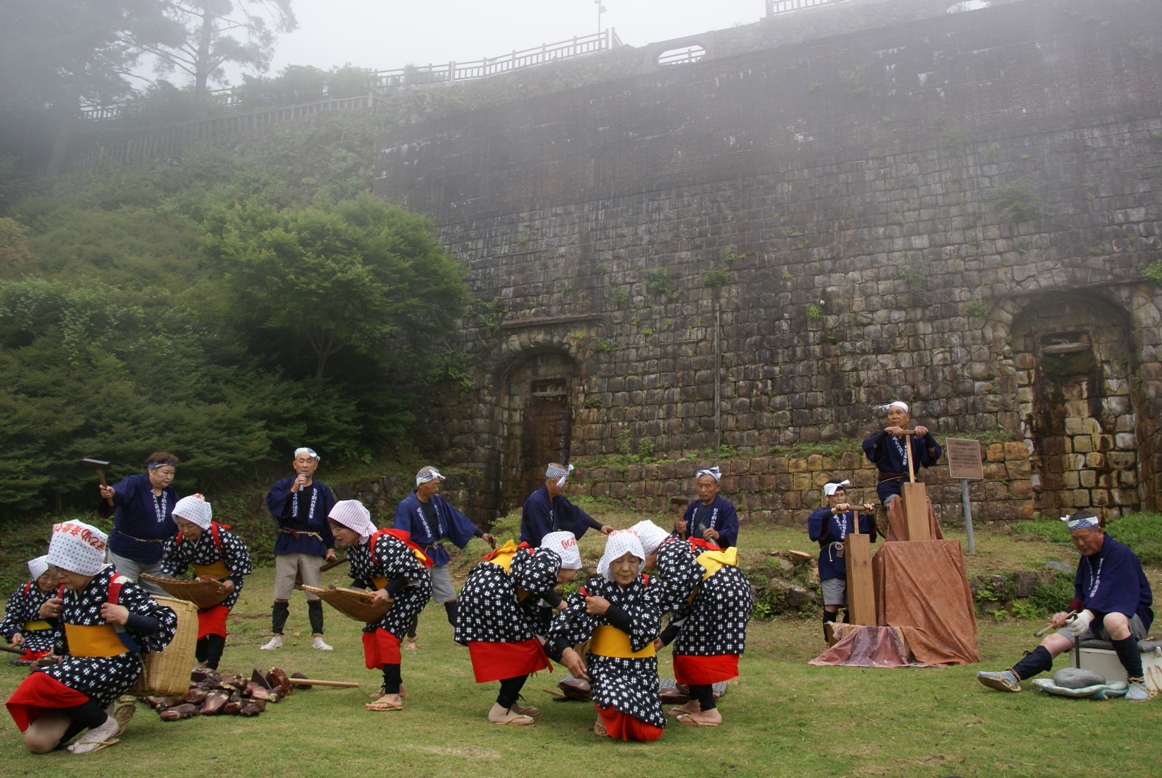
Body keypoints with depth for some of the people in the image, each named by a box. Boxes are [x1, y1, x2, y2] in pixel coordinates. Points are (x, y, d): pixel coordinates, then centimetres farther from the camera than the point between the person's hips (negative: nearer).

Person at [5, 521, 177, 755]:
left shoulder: (118, 588, -16)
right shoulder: (67, 590, 5)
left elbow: (167, 622, -18)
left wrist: (127, 618, -30)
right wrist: (47, 615, 6)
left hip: (115, 667, -7)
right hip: (77, 665, 7)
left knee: (42, 682, -30)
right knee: (37, 741, -6)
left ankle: (103, 723, -9)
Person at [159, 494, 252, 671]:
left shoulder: (219, 535, -33)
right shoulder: (178, 539, -16)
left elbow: (241, 555, -27)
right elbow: (170, 558, 3)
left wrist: (232, 580, -35)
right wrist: (166, 576, -14)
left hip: (226, 582, -6)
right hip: (201, 582, 6)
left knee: (216, 619, -16)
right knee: (194, 619, 5)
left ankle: (211, 667, -15)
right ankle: (202, 660, 25)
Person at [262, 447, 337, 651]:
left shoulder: (322, 490, 7)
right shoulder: (283, 486, 5)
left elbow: (330, 519, 8)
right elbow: (273, 506, -14)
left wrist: (330, 546, 2)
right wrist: (293, 490, -23)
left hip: (312, 546, 0)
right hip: (287, 545, 0)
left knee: (314, 595, 1)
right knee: (281, 595, 3)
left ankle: (317, 638, 9)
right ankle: (275, 637, 14)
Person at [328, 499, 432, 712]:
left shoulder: (382, 543, -30)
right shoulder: (352, 549, -1)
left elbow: (409, 573, -33)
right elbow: (361, 578, 11)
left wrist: (388, 591, -43)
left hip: (415, 588, -10)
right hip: (392, 593, 10)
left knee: (386, 632, -19)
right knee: (371, 634, 9)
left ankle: (393, 696, -15)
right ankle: (395, 684, 25)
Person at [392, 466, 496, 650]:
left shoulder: (438, 501, 3)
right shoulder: (406, 506, -16)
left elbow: (458, 519, 8)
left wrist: (482, 534, 6)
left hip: (438, 556, 6)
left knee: (449, 596, 10)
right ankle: (411, 639, 19)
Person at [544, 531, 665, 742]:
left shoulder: (648, 588, 0)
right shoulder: (595, 588, -2)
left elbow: (648, 629, -16)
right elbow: (561, 623, -8)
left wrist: (608, 610, -14)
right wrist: (566, 651, -28)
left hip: (641, 667, 2)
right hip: (604, 663, -2)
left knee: (648, 732, -14)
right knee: (618, 712, -31)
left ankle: (610, 711, 17)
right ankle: (605, 711, 6)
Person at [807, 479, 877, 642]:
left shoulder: (852, 514, 15)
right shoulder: (823, 514, 2)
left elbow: (867, 530, 3)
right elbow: (814, 520, -22)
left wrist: (870, 515, -14)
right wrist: (834, 510, -35)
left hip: (852, 566, 4)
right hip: (832, 567, -4)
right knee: (831, 607, -8)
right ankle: (831, 642, -2)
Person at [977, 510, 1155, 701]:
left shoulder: (1119, 553, -12)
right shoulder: (1086, 559, 14)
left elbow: (1111, 591, -26)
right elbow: (1081, 595, 17)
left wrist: (1089, 614, -39)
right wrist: (1068, 613, -3)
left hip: (1131, 615, -7)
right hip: (1095, 618, 7)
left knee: (1113, 620, -42)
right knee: (1053, 640, -12)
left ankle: (1138, 682, -29)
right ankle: (1012, 677, -26)